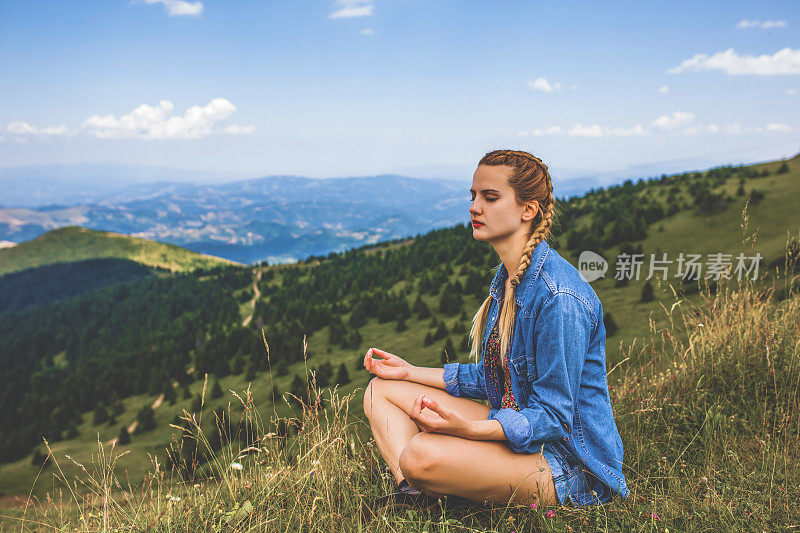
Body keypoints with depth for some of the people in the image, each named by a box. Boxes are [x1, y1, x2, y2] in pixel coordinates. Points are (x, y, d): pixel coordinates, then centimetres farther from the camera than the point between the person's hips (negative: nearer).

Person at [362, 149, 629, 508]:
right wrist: (412, 372, 11)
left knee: (422, 454, -33)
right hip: (513, 428, 9)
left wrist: (470, 428, -34)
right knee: (380, 390, 4)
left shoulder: (560, 297, -23)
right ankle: (411, 494, -12)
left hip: (571, 464, -9)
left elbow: (553, 416, -21)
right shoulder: (508, 278, 7)